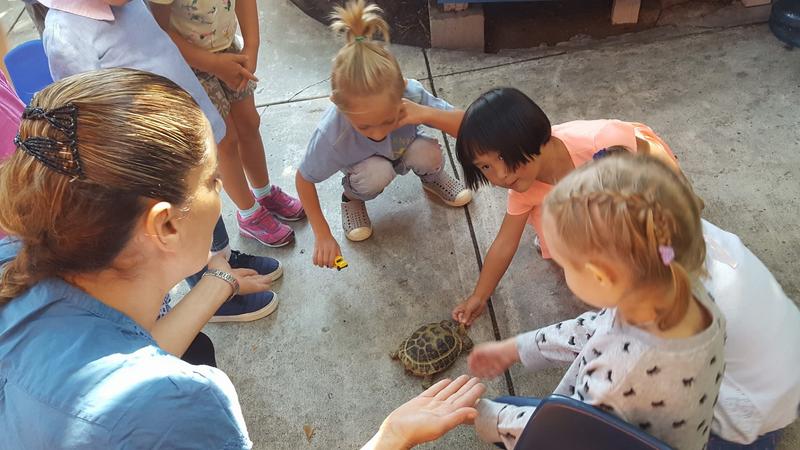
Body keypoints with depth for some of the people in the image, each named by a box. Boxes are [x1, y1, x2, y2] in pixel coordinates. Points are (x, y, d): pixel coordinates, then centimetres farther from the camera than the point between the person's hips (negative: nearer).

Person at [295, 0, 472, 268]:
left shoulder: (411, 94, -37)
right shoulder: (331, 133, -39)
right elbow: (304, 180, -21)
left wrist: (426, 114, -47)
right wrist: (322, 235, -24)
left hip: (404, 154, 2)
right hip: (365, 166, -1)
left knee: (427, 153, -30)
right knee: (377, 173, -34)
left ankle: (433, 179, 7)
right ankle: (353, 196, 2)